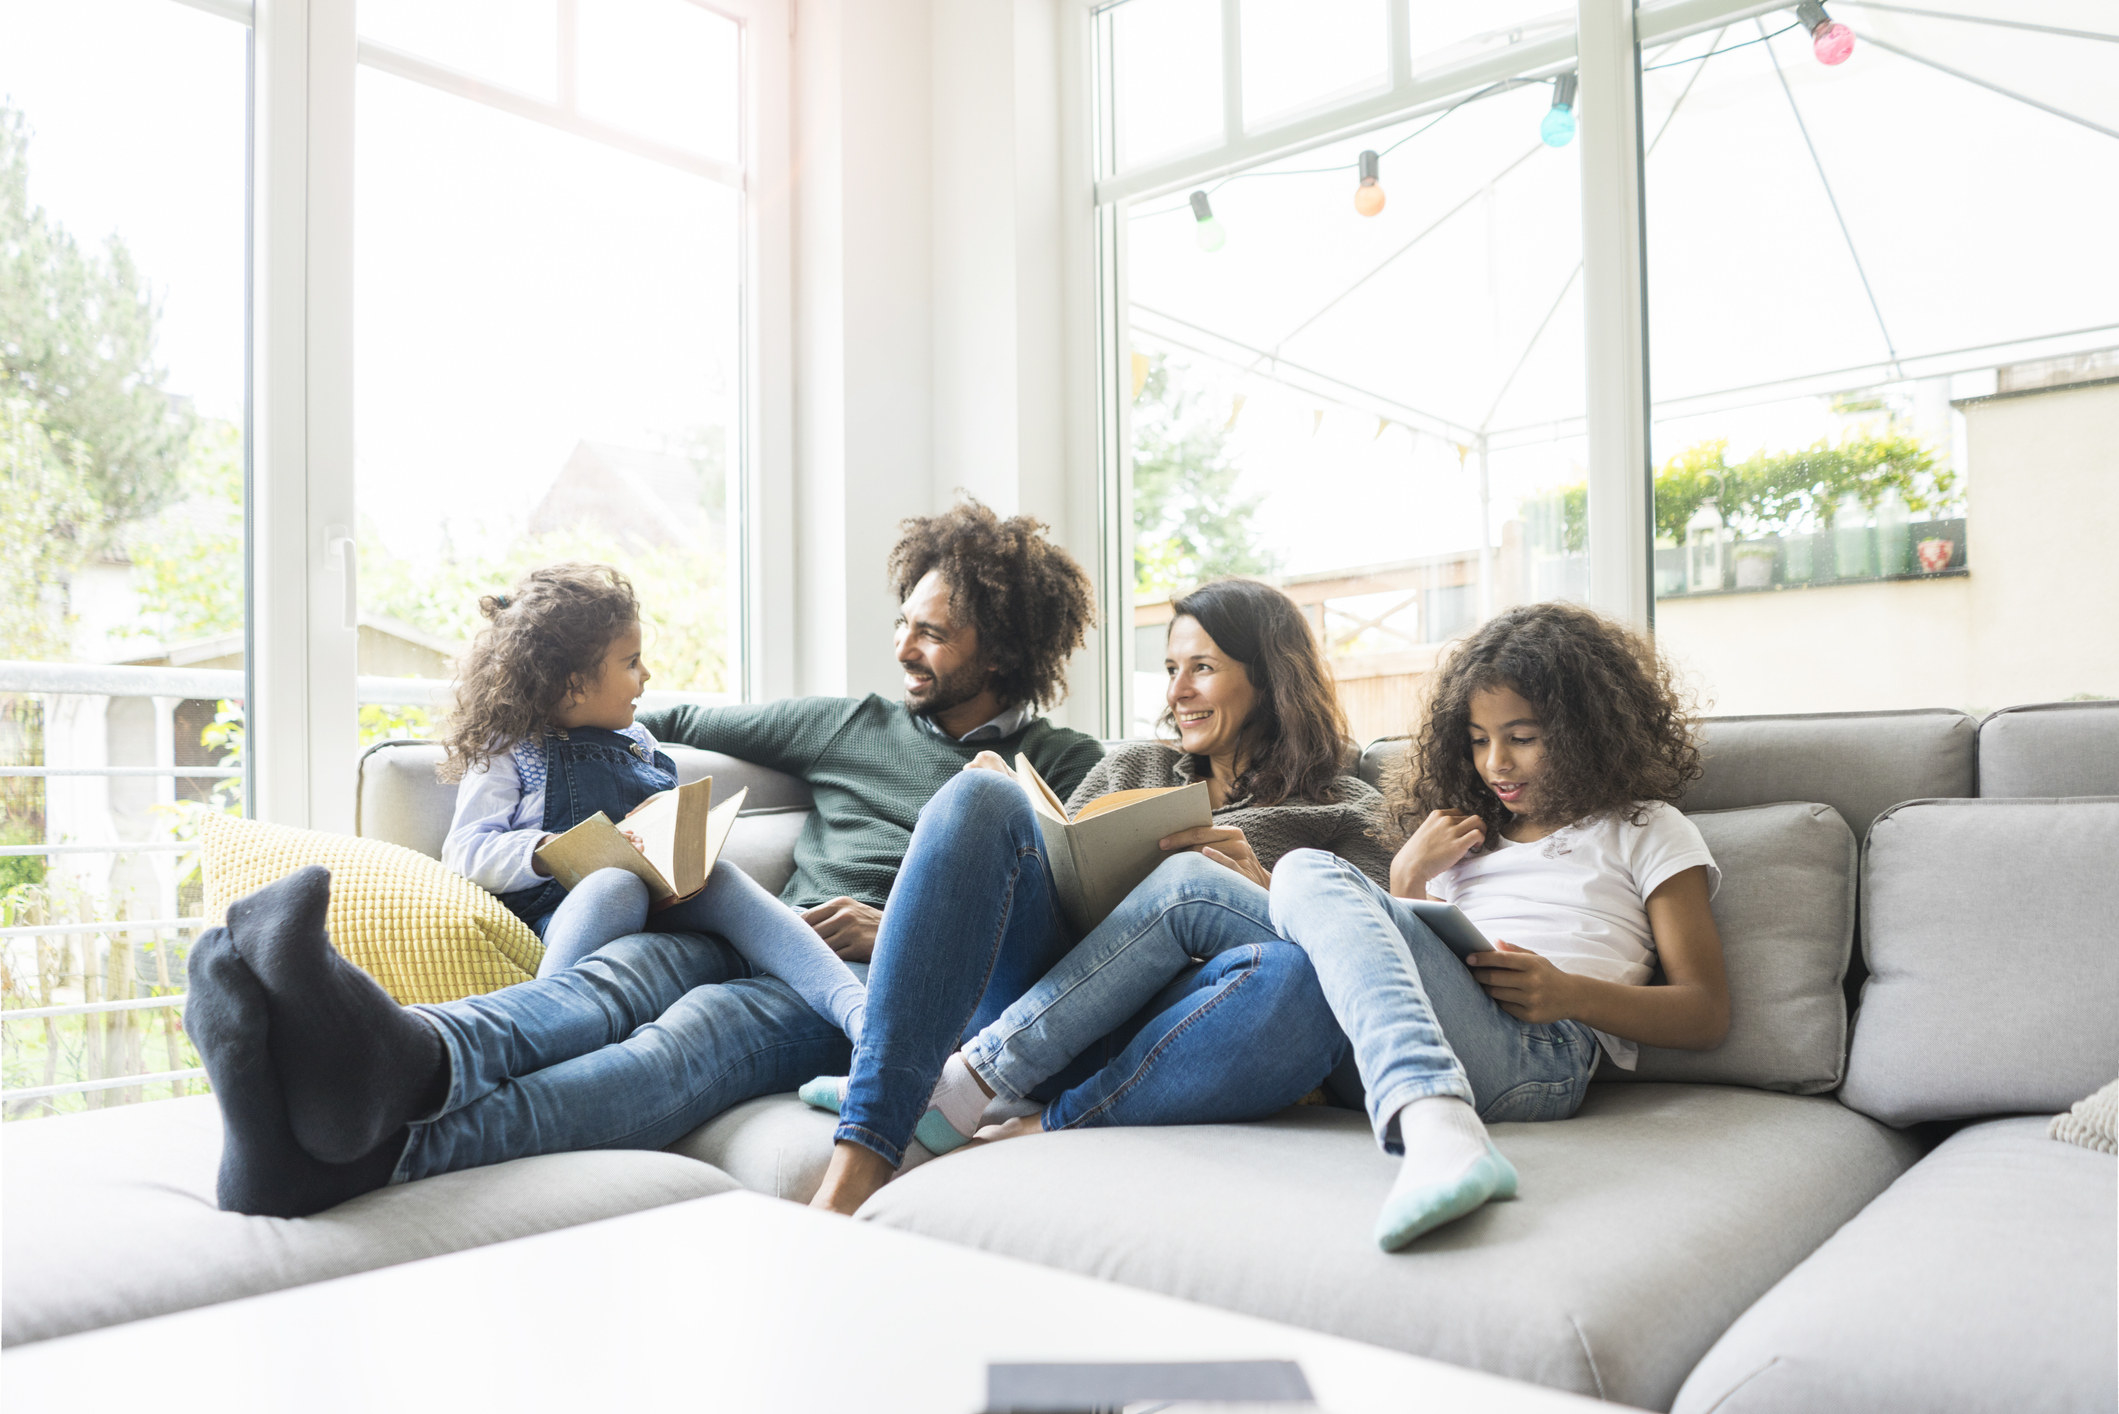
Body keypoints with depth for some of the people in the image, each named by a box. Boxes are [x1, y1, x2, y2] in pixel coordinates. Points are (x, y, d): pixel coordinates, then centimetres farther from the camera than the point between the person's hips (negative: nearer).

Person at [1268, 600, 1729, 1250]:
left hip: (1540, 1053, -5)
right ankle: (1437, 1129, -45)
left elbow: (1708, 1013, 10)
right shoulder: (1465, 834, 34)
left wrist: (1572, 994, -8)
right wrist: (1407, 878, 11)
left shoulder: (1645, 830, 21)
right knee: (1308, 870, -23)